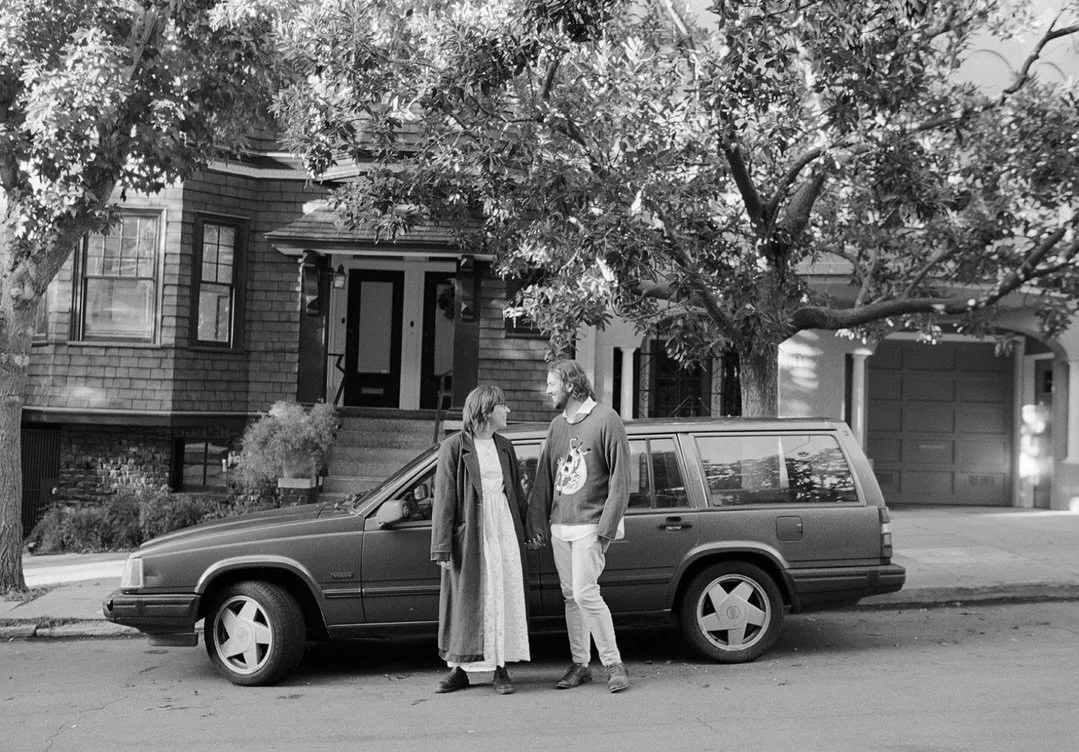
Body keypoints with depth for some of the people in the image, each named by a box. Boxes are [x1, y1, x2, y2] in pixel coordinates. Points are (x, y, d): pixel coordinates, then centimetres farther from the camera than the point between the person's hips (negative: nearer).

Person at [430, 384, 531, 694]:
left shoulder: (504, 447, 12)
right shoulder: (454, 447, -4)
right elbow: (443, 500, -7)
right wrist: (442, 548, -10)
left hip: (505, 534, 4)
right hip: (470, 536, -4)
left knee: (505, 601, 5)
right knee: (465, 604, 4)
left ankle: (501, 670, 14)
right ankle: (460, 670, 16)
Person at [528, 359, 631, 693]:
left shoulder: (606, 419, -6)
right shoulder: (556, 426, 13)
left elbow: (620, 478, -9)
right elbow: (544, 477, 17)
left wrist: (606, 528, -14)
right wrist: (536, 521, 11)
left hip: (590, 525, -6)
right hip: (559, 526, 6)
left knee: (585, 594, -11)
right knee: (570, 596, 8)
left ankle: (613, 663, 2)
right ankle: (579, 665, 17)